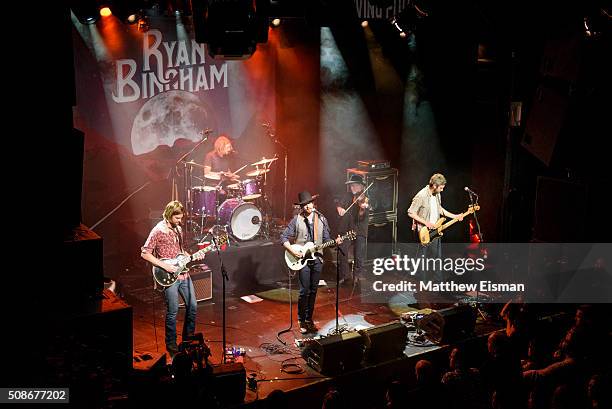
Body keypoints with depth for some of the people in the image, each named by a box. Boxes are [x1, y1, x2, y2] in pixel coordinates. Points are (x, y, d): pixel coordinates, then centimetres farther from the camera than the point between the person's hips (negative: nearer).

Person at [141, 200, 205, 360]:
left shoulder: (178, 228, 10)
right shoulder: (158, 231, -14)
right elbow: (145, 253, -15)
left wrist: (192, 257, 5)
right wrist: (164, 265, -19)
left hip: (183, 274, 7)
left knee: (192, 306, 10)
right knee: (172, 312, -1)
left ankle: (188, 339, 27)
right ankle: (172, 347, 13)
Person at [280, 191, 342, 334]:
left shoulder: (321, 219, 7)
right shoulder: (296, 220, -3)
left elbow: (326, 239, 9)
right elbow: (284, 238, -1)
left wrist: (335, 242, -10)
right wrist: (292, 251, -13)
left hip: (317, 259, 3)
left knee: (313, 291, 8)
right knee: (305, 291, -7)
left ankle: (309, 319, 21)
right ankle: (301, 321, 7)